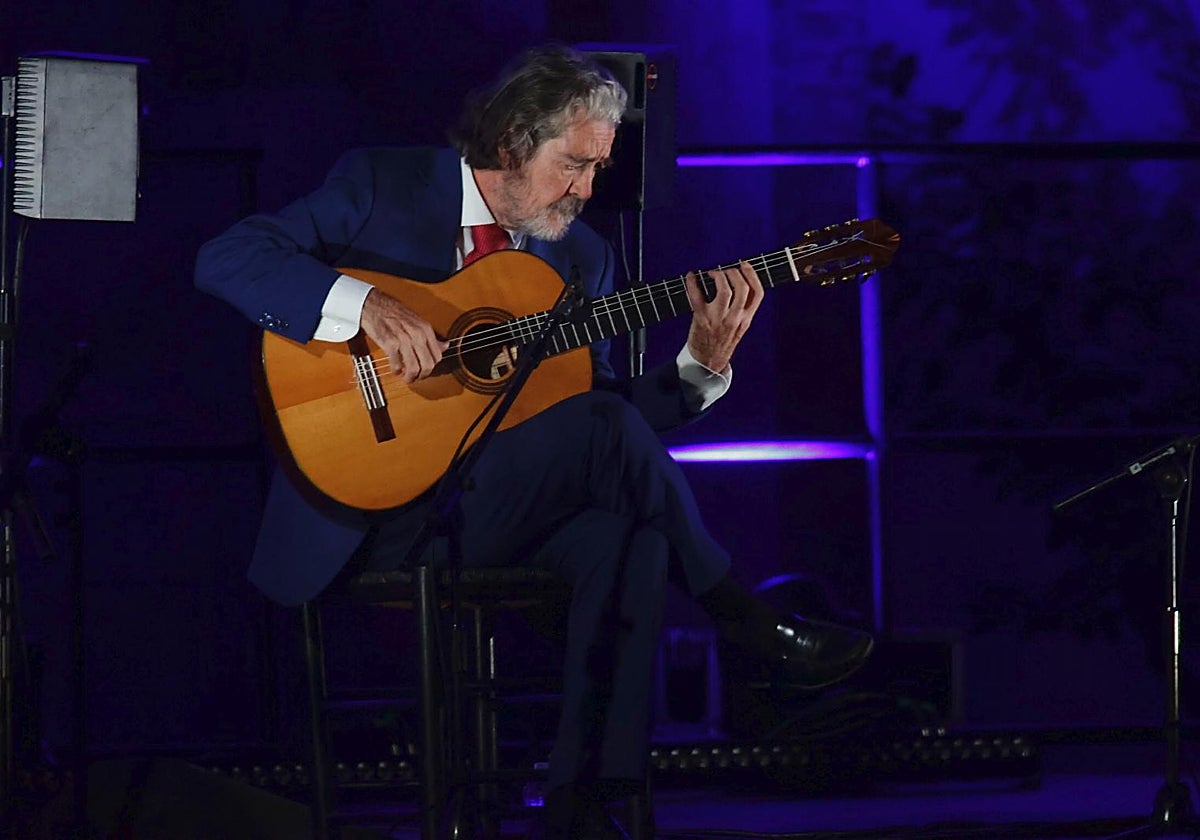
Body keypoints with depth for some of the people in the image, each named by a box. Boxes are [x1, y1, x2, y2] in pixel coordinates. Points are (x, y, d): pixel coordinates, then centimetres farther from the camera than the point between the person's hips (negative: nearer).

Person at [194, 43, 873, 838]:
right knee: (600, 428, -26)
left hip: (498, 509, 6)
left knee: (631, 534, -28)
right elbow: (226, 258, -13)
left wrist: (704, 361, -7)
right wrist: (363, 303, -26)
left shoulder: (582, 256, 14)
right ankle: (749, 623, -9)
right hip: (371, 509, -6)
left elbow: (620, 408, 11)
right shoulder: (380, 187, -1)